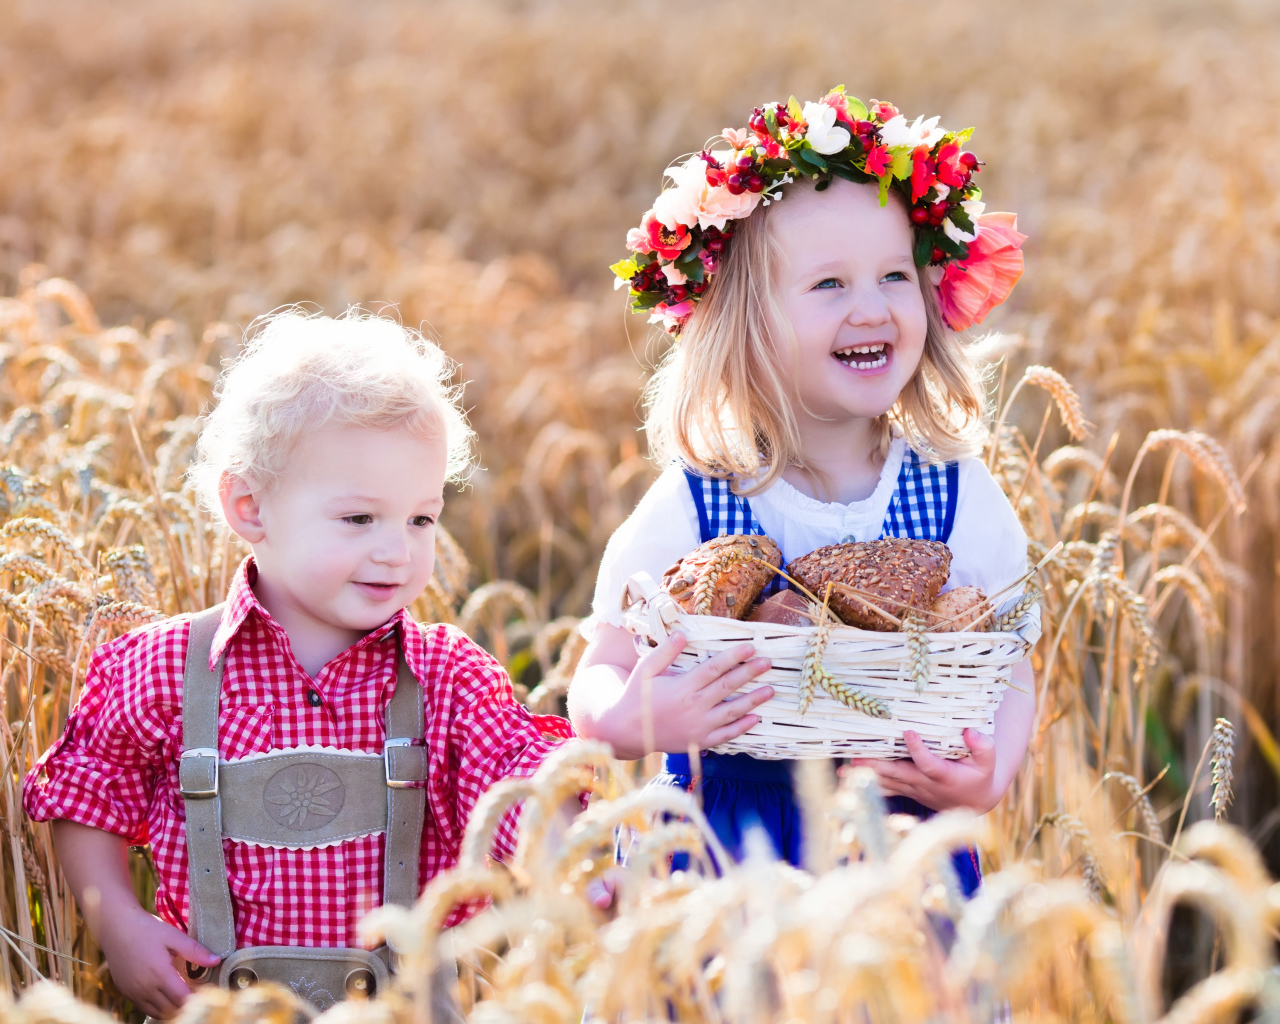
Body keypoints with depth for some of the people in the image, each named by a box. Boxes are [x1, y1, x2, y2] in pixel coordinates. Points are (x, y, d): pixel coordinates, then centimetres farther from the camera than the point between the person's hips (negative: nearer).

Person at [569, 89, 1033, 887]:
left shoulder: (960, 498, -4)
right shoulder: (687, 512, -8)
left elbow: (1009, 673, 1)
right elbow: (602, 676, -3)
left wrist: (989, 779, -19)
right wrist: (629, 720, -27)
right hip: (722, 854, -1)